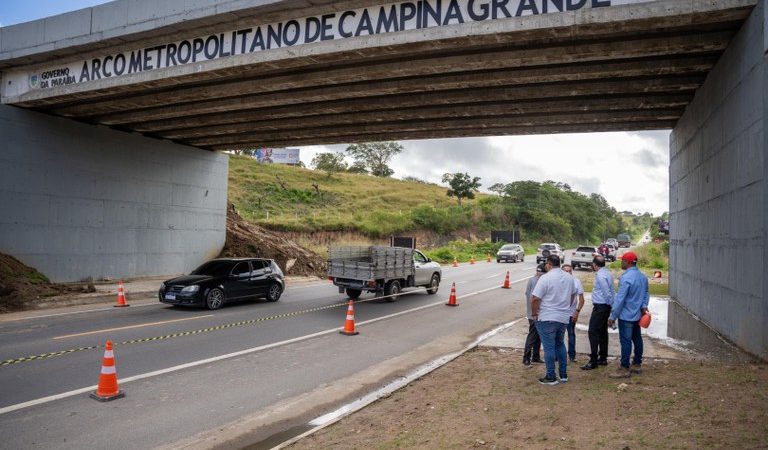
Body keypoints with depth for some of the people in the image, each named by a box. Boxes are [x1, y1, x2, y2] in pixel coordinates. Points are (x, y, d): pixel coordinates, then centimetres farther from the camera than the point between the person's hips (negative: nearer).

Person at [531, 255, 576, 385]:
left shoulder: (545, 278, -17)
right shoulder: (569, 278, 5)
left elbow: (535, 299, -19)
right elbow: (573, 295, 18)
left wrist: (534, 313, -5)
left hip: (547, 319, -6)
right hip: (564, 318, 7)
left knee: (549, 347, 2)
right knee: (560, 344, 21)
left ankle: (551, 377, 8)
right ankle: (563, 374, 25)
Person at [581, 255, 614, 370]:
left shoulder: (600, 275, -18)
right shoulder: (608, 273, 11)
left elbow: (607, 293, -20)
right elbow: (609, 292, 12)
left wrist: (611, 304, -6)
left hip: (600, 307, -10)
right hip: (606, 307, 10)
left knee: (593, 332, -8)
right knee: (603, 332, 15)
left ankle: (593, 361, -8)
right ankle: (603, 358, 24)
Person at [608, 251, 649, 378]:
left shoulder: (626, 278, -21)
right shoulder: (642, 276, 8)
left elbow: (620, 299, -20)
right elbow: (646, 293, 15)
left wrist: (613, 317, -15)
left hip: (626, 316, -9)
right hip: (638, 315, 9)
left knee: (625, 341, -4)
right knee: (637, 339, 16)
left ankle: (624, 369, 0)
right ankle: (637, 365, 26)